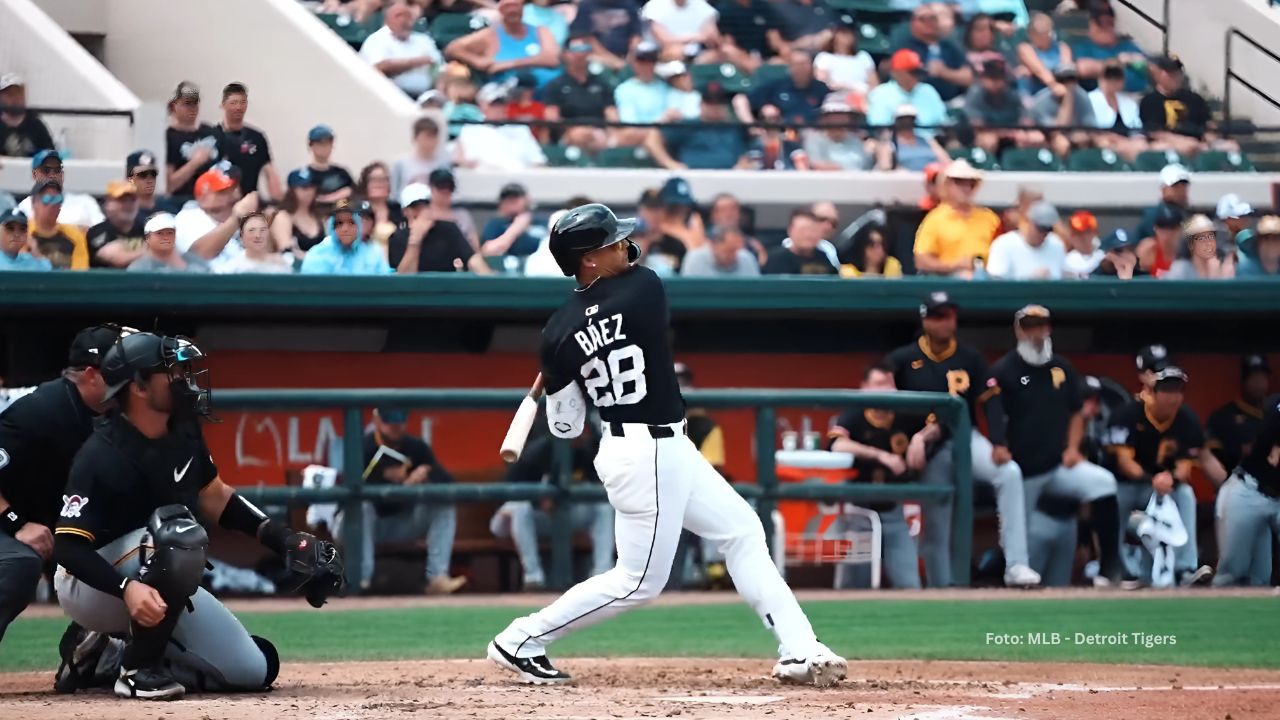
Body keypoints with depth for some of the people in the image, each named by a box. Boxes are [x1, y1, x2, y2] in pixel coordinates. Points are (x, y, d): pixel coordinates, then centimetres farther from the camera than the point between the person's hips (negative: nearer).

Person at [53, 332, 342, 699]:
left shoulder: (183, 429, -3)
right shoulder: (104, 458, -26)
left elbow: (213, 496, 12)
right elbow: (68, 546, -30)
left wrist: (282, 538, 1)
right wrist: (127, 588, -44)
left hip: (163, 583, 8)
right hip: (94, 586, -8)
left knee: (254, 670, -1)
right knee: (180, 532, -36)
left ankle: (106, 656, 10)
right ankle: (138, 668, -22)